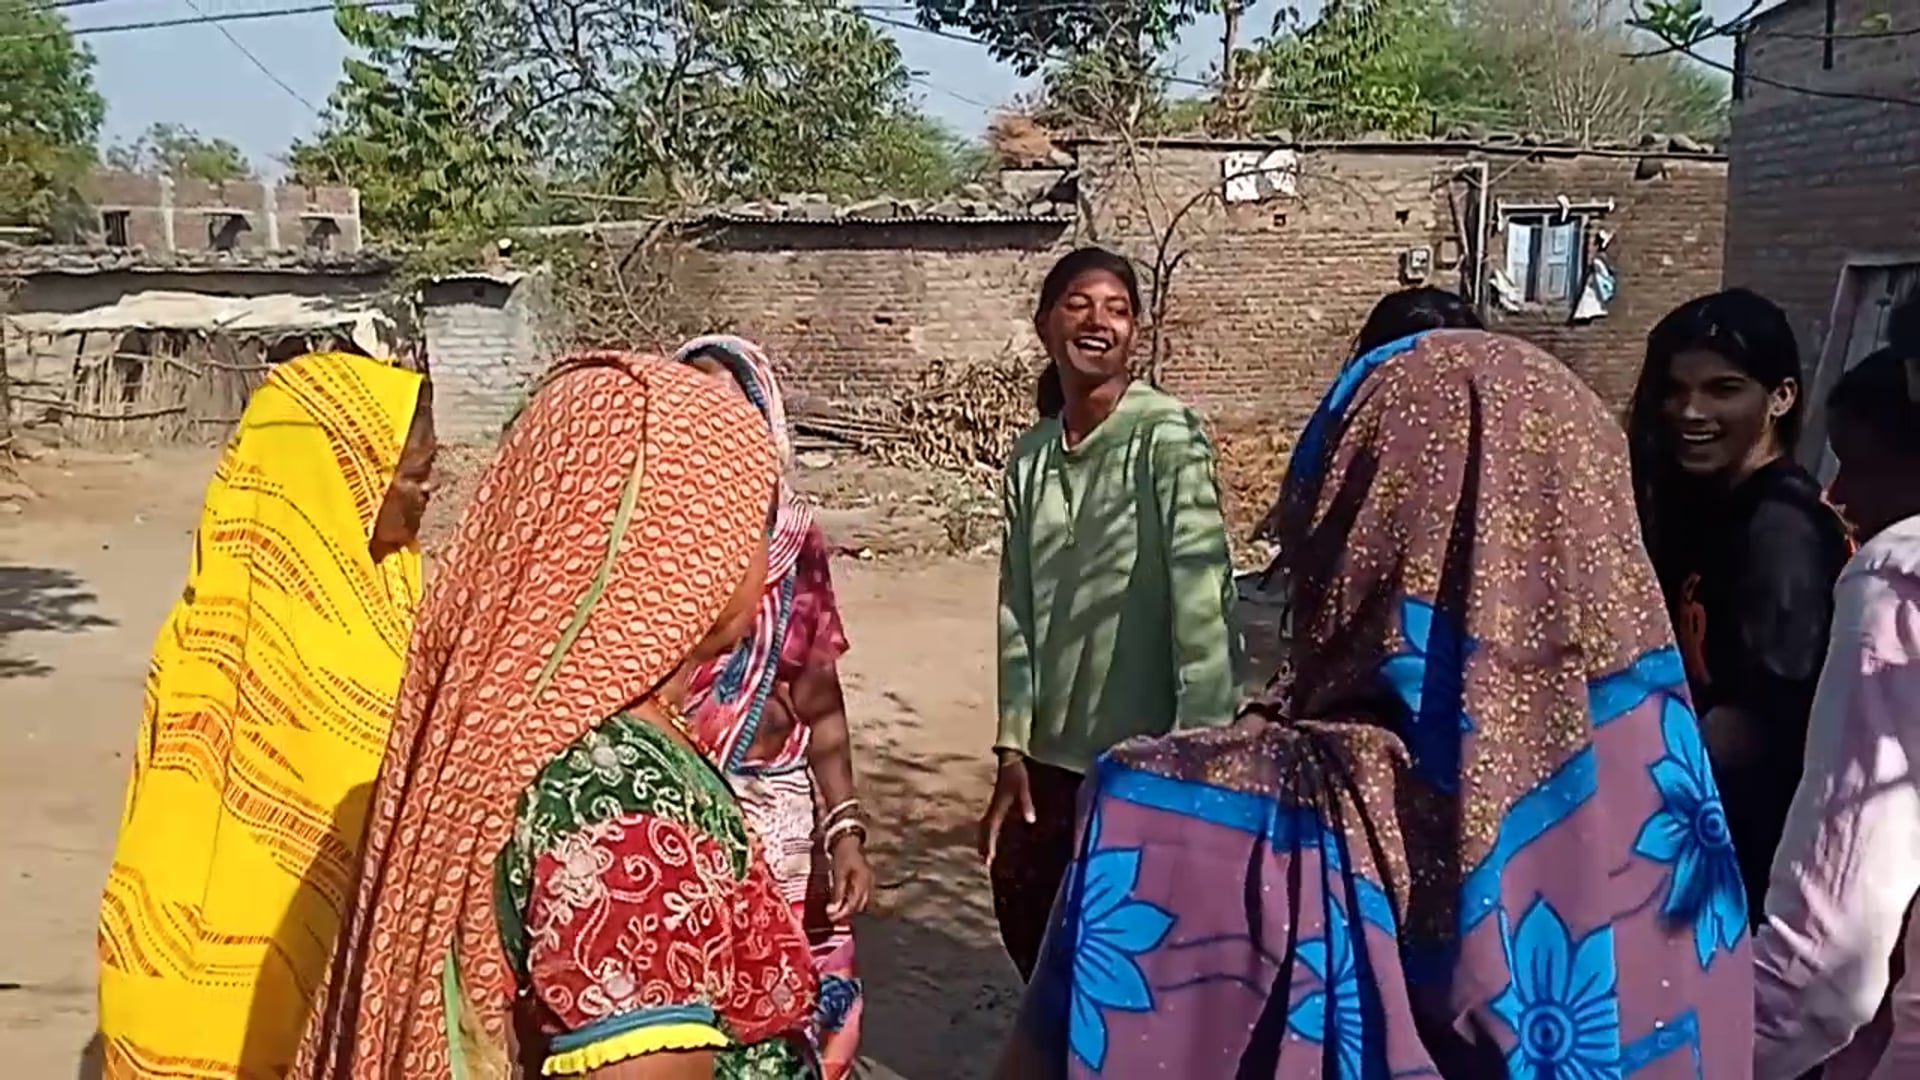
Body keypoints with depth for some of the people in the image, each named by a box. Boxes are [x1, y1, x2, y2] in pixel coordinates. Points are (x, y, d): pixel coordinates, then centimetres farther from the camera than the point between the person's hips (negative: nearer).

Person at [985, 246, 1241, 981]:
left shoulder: (1167, 437, -14)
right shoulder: (1030, 456, 6)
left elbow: (1205, 600, -18)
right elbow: (1018, 610, 8)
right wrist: (1012, 750, 4)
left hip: (1143, 754, -6)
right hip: (1051, 752, 6)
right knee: (1028, 923, 19)